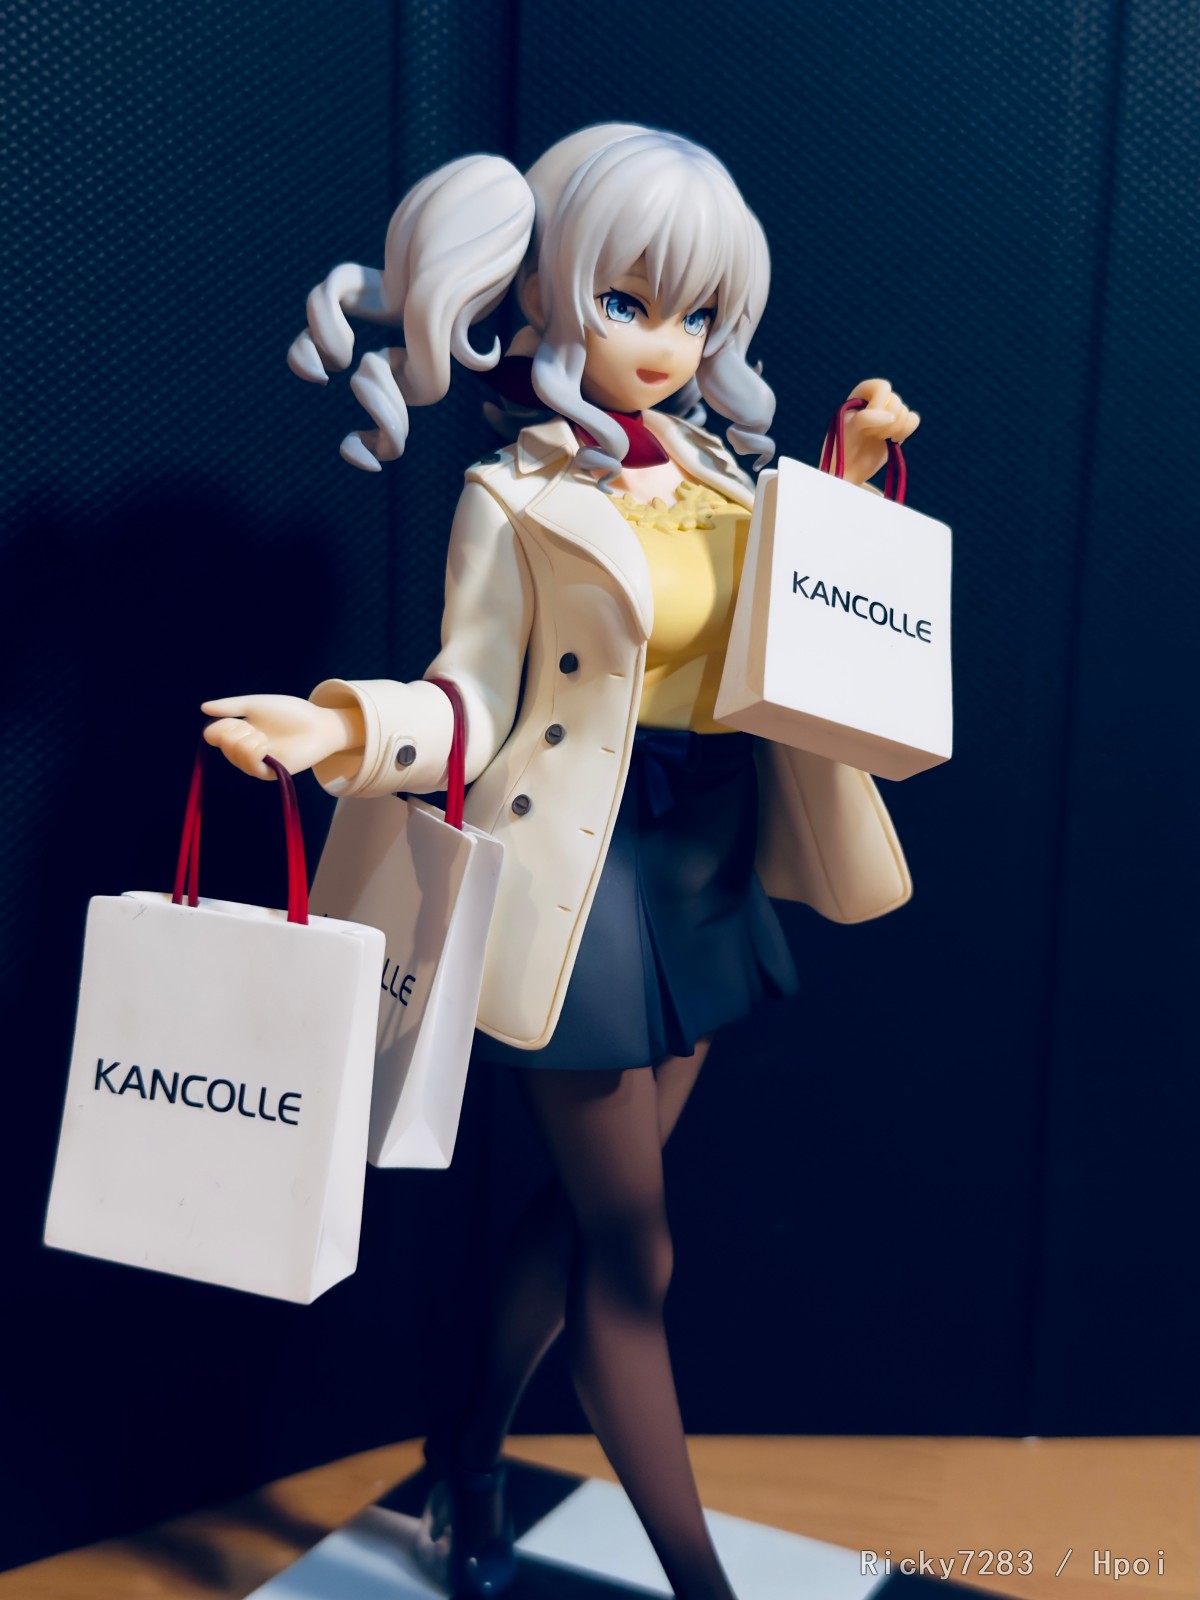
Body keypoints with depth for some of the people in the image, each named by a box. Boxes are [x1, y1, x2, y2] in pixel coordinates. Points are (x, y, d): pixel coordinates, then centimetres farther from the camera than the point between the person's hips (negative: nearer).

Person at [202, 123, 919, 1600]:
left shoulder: (716, 471, 8)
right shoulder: (516, 498, -9)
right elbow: (475, 699, -12)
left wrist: (850, 480, 9)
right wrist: (343, 726, -31)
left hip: (711, 871, 7)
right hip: (590, 873, -7)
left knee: (585, 1205, 19)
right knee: (633, 1254, 5)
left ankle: (469, 1453, 43)